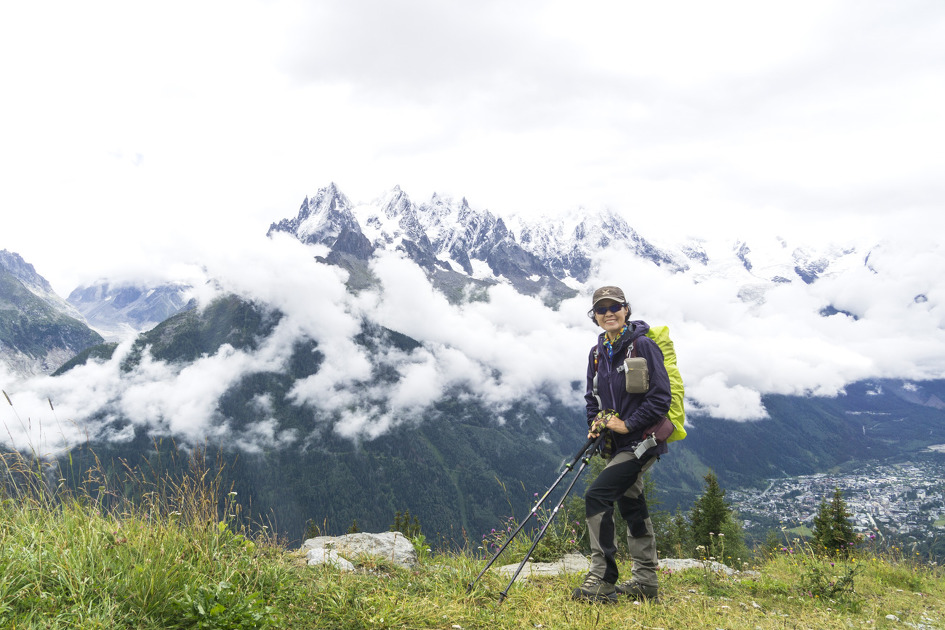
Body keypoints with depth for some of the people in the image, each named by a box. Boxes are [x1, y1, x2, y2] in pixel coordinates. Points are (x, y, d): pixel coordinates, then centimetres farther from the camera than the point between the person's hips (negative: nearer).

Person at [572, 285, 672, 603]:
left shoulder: (642, 345, -12)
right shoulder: (597, 353, 10)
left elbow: (661, 396, -15)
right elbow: (593, 397, 21)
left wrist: (628, 425, -17)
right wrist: (595, 424, 2)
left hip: (640, 441, -8)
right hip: (615, 445, 8)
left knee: (597, 496, -17)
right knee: (631, 506, 14)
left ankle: (602, 580, -12)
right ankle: (645, 580, 25)